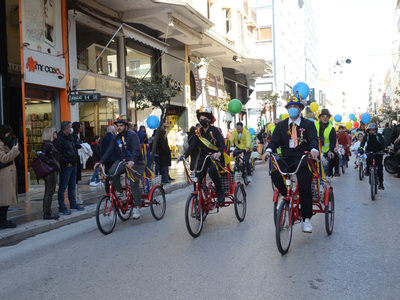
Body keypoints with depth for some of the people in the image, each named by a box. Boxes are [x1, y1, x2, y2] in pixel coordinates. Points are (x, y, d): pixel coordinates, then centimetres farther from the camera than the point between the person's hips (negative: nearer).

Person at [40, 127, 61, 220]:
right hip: (50, 171, -10)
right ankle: (47, 213, -1)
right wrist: (52, 163, -24)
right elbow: (42, 156, -24)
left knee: (49, 191, 13)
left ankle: (47, 212, 20)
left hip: (52, 171, 10)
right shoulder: (47, 144, -14)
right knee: (49, 192, -6)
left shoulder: (50, 144, 16)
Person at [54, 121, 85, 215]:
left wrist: (76, 160, 16)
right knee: (63, 187, -2)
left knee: (72, 186, 16)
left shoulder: (69, 137, 16)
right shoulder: (59, 139, -14)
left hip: (73, 165, 9)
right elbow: (58, 154, -22)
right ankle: (62, 207, 3)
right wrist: (66, 163, -20)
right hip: (65, 167, -9)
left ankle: (73, 204, 26)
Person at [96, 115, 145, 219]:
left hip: (135, 163, -5)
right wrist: (101, 161, -11)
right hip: (122, 161, 5)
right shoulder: (115, 138, 9)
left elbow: (136, 149, -24)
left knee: (134, 183, -13)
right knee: (112, 172, -26)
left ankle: (137, 207, 0)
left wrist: (132, 160, -42)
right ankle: (119, 192, -5)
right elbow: (109, 150, 3)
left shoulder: (132, 135, -11)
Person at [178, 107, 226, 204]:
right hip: (203, 158, 5)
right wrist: (184, 155, -15)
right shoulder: (198, 132, 8)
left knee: (212, 171, -35)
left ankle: (220, 193, -18)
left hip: (215, 157, -4)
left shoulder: (214, 130, -5)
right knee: (198, 181, -8)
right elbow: (192, 146, 3)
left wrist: (219, 153, -38)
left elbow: (222, 143, -16)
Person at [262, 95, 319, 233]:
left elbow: (313, 139, -7)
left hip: (303, 159, -2)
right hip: (286, 159, 2)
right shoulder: (281, 125, 16)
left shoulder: (308, 124, 9)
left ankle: (306, 219, -5)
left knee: (304, 187, -19)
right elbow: (274, 140, 6)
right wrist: (268, 150, -18)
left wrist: (314, 149, -31)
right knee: (274, 173, -30)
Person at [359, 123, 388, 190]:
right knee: (369, 159, -34)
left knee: (380, 167, -5)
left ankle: (381, 183, 2)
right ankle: (367, 170, -7)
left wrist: (385, 149, -44)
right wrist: (361, 148, -41)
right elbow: (363, 142, -20)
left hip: (378, 153, 0)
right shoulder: (366, 136, -6)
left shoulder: (379, 136, -9)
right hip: (370, 152, 0)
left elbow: (383, 142, -23)